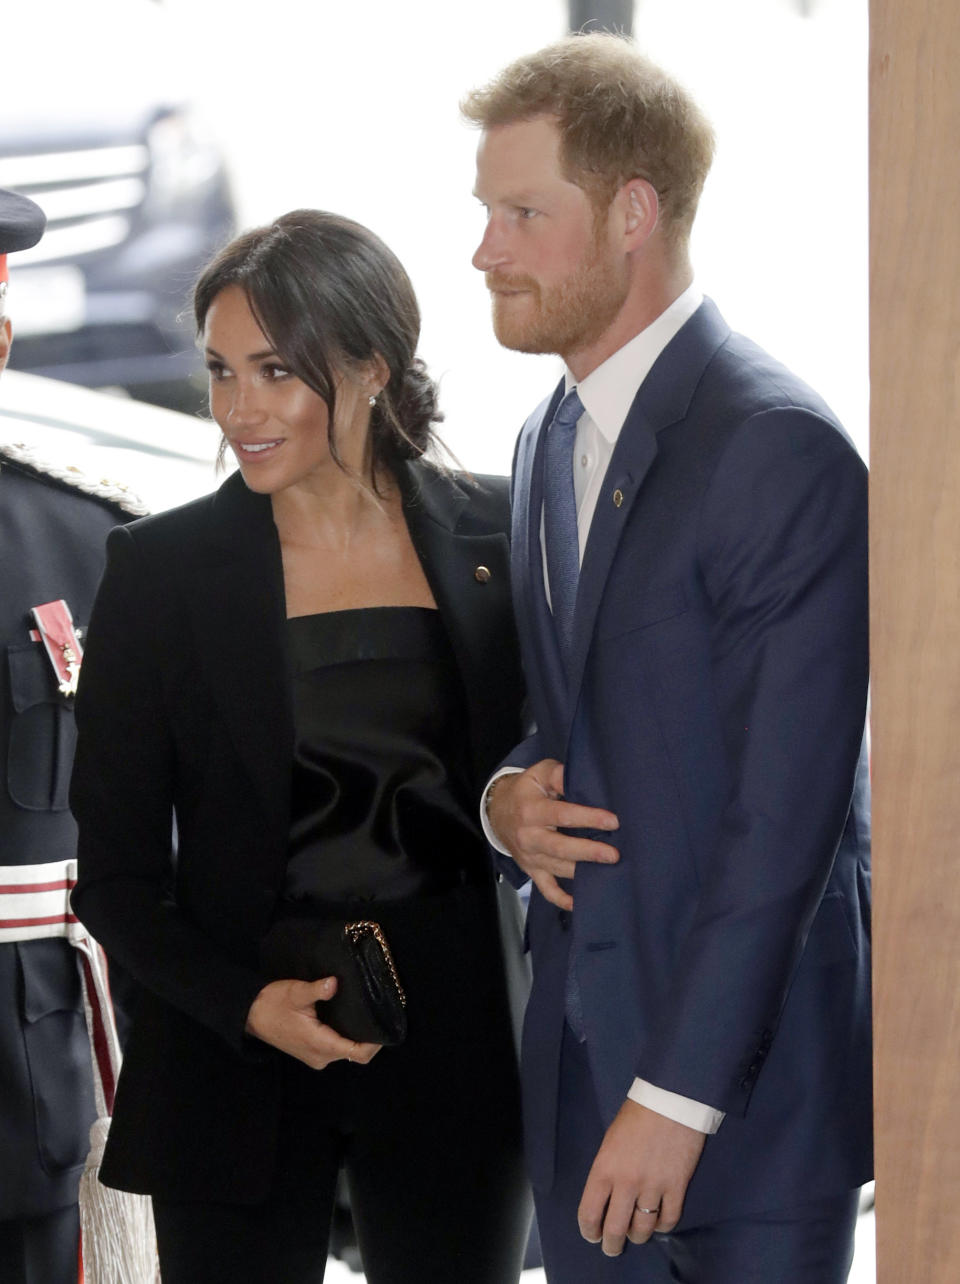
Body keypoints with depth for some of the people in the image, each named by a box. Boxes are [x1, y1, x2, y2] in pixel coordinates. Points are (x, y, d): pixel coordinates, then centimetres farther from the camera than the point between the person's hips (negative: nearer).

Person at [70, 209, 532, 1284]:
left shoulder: (497, 539, 1)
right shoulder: (162, 570, -3)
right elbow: (116, 877, -1)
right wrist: (247, 1004, -15)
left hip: (455, 1039, 1)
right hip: (234, 1062, -1)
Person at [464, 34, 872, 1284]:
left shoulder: (783, 452, -16)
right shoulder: (549, 440, 13)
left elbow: (785, 813, -19)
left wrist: (679, 1091, -19)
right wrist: (507, 798, -1)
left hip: (748, 1069, -8)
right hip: (578, 1053, 8)